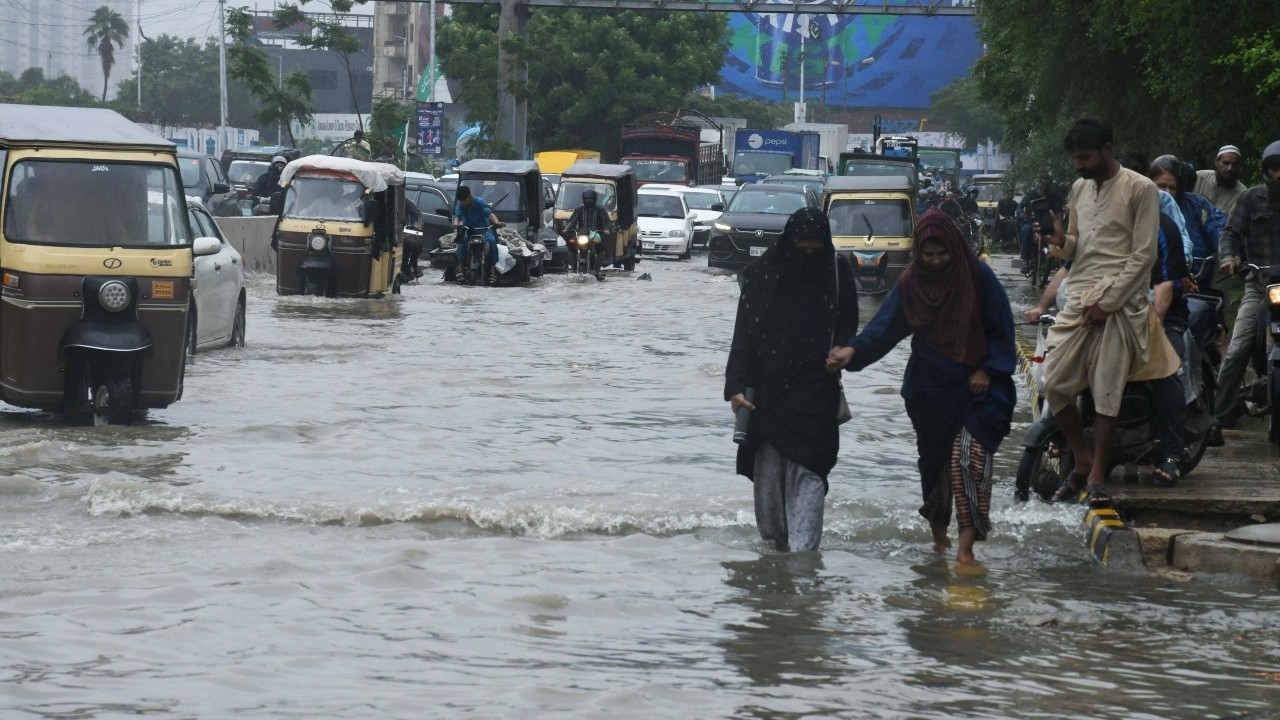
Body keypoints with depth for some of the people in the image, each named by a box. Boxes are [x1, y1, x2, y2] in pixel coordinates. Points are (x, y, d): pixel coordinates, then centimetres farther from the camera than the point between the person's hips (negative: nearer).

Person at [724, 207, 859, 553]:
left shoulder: (838, 273, 0)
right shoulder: (762, 274, -3)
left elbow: (847, 330, 13)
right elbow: (744, 335, -3)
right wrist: (737, 385, -10)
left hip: (815, 393, -1)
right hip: (768, 391, 1)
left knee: (808, 471, -9)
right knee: (768, 471, 5)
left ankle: (803, 547, -12)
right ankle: (775, 537, 21)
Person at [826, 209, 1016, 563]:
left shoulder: (978, 277, -6)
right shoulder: (912, 283, 0)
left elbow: (1001, 328, 0)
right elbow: (885, 325, -8)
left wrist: (987, 370, -8)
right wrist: (853, 349, -23)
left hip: (973, 387, -3)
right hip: (929, 389, 3)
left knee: (968, 458, -16)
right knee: (934, 461, 10)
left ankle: (966, 544, -18)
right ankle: (939, 534, 26)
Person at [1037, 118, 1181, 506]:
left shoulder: (1140, 189, -5)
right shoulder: (1080, 188, 16)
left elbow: (1144, 255, -8)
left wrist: (1108, 301, -13)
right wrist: (1061, 242, -2)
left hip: (1119, 302, -6)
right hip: (1078, 300, 6)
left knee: (1107, 393, -6)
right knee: (1055, 385, -2)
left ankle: (1097, 474, 1)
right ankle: (1083, 460, 14)